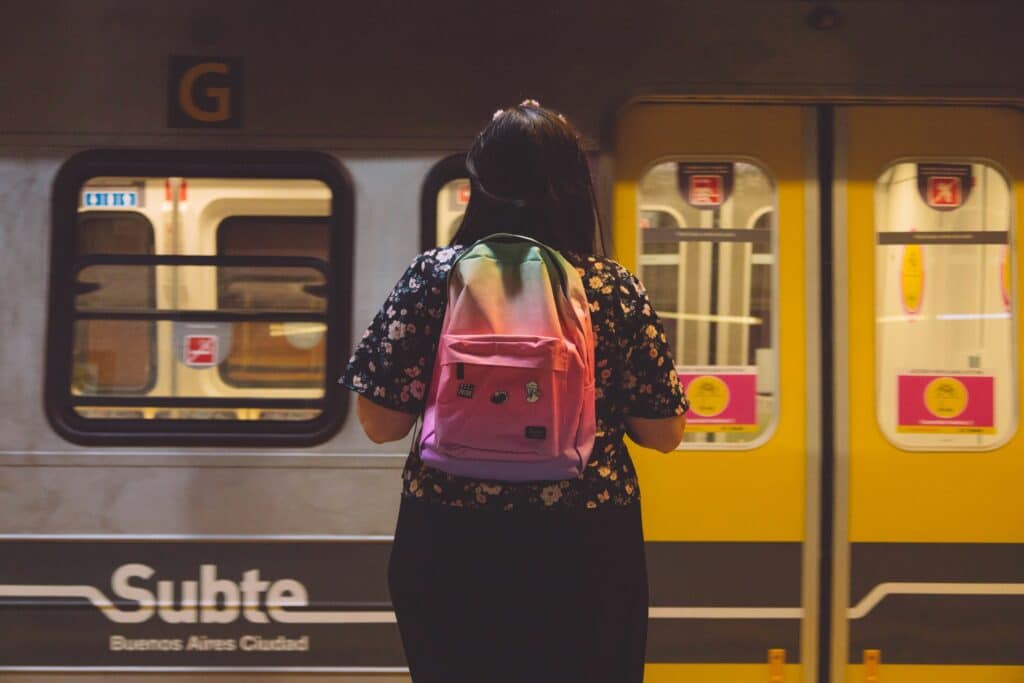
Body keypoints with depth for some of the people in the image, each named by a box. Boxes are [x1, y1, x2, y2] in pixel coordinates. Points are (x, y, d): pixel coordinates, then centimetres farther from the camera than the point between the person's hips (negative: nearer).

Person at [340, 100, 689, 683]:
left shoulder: (434, 277, -7)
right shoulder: (618, 290, -5)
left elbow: (381, 423, -5)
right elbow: (663, 433, 1)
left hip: (451, 548, 0)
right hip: (587, 551, 0)